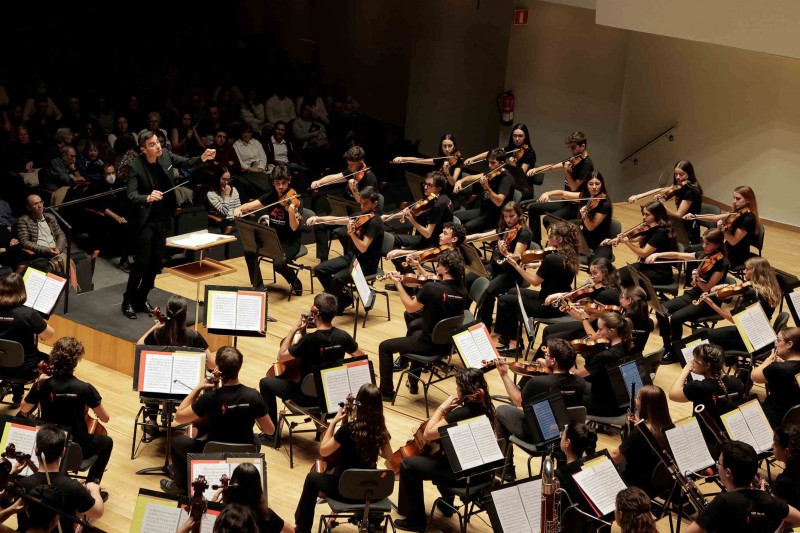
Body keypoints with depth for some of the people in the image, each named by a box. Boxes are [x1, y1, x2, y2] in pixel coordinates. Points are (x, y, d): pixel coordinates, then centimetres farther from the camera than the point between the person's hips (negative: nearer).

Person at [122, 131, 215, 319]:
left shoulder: (165, 156, -5)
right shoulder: (135, 167, -19)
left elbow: (186, 163, 6)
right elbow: (131, 195, -26)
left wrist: (203, 158, -15)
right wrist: (148, 198, -47)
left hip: (163, 219, 5)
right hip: (145, 220, -5)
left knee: (156, 262, 9)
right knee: (142, 261, -5)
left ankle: (141, 299, 22)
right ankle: (128, 300, 8)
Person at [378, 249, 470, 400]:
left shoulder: (431, 288, -25)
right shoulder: (462, 291, -7)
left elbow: (410, 307, -10)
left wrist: (398, 283, 0)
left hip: (430, 344, -7)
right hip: (449, 344, 7)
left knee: (385, 347, 12)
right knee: (414, 333, 38)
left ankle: (386, 392, 18)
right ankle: (413, 382, 47)